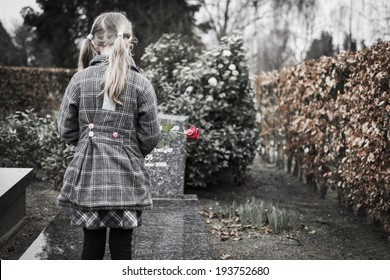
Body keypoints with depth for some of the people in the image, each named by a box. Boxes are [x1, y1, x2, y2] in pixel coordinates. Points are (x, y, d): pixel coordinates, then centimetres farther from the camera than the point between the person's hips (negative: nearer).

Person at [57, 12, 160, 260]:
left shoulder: (80, 79, -3)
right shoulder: (140, 83, -7)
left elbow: (66, 129, 1)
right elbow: (150, 136, -3)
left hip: (88, 174, 2)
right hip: (126, 176, -1)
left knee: (92, 245, 11)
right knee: (122, 246, 7)